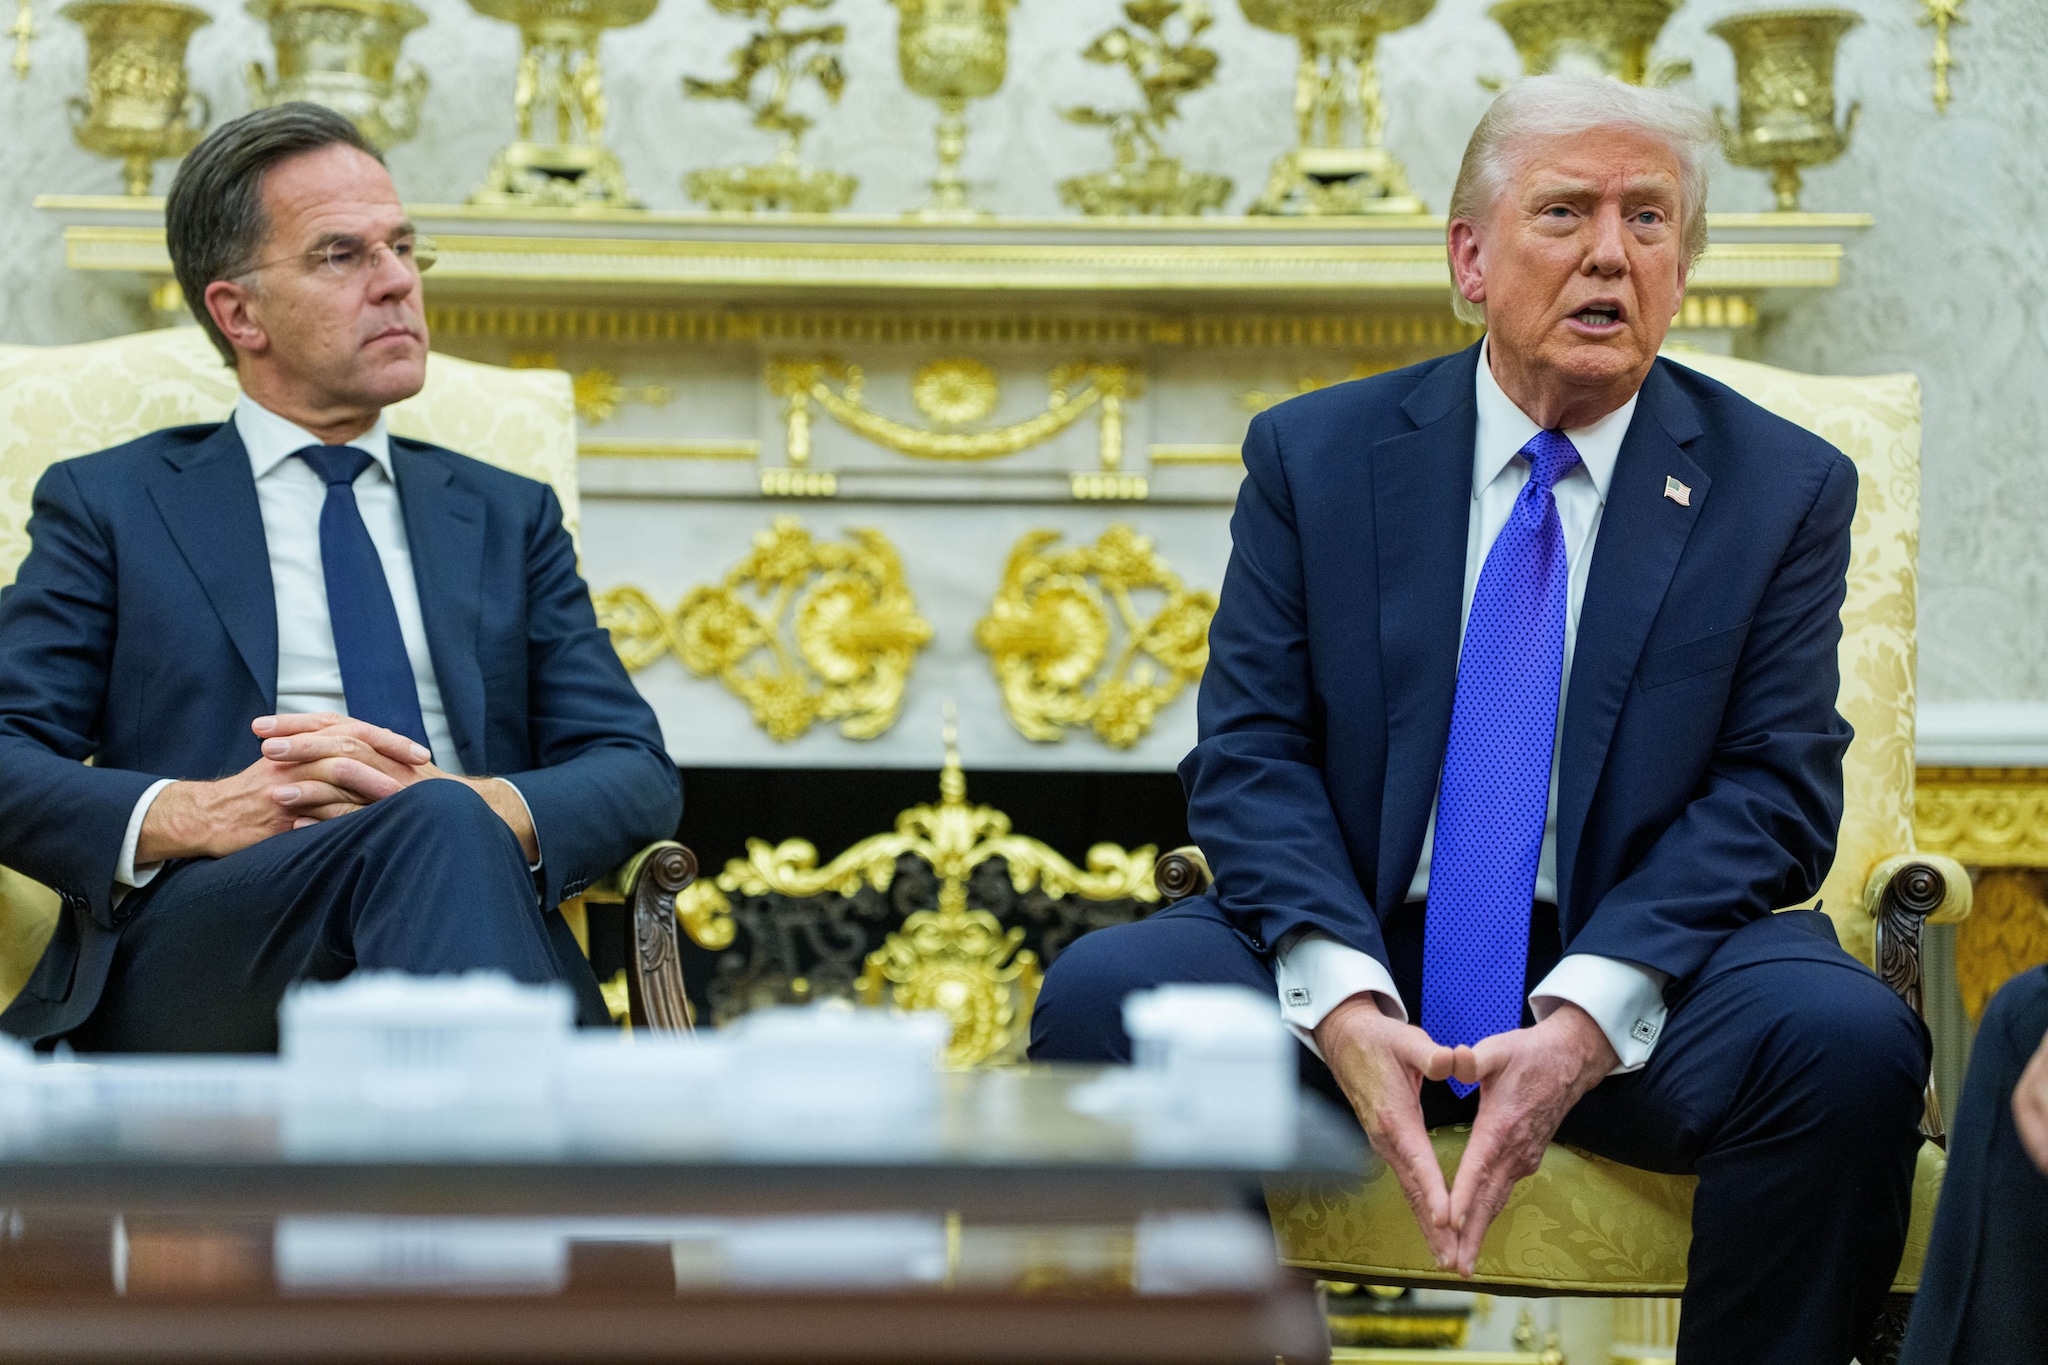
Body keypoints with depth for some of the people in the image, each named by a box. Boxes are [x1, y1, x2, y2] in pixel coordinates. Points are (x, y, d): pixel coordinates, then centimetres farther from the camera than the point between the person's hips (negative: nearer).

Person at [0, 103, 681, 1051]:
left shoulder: (507, 517, 26)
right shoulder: (108, 504, 19)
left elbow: (638, 776, 14)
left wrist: (458, 802, -8)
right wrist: (194, 815, -14)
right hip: (196, 965, -2)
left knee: (447, 826, -36)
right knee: (431, 838, -36)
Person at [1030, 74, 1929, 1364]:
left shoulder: (1784, 487, 5)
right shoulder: (1313, 456, 7)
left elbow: (1775, 788, -3)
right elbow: (1250, 755, 0)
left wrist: (1587, 1017, -20)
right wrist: (1341, 998, -20)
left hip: (1638, 967, 0)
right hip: (1357, 953, 1)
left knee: (1849, 1039, -31)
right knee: (1102, 995, -26)